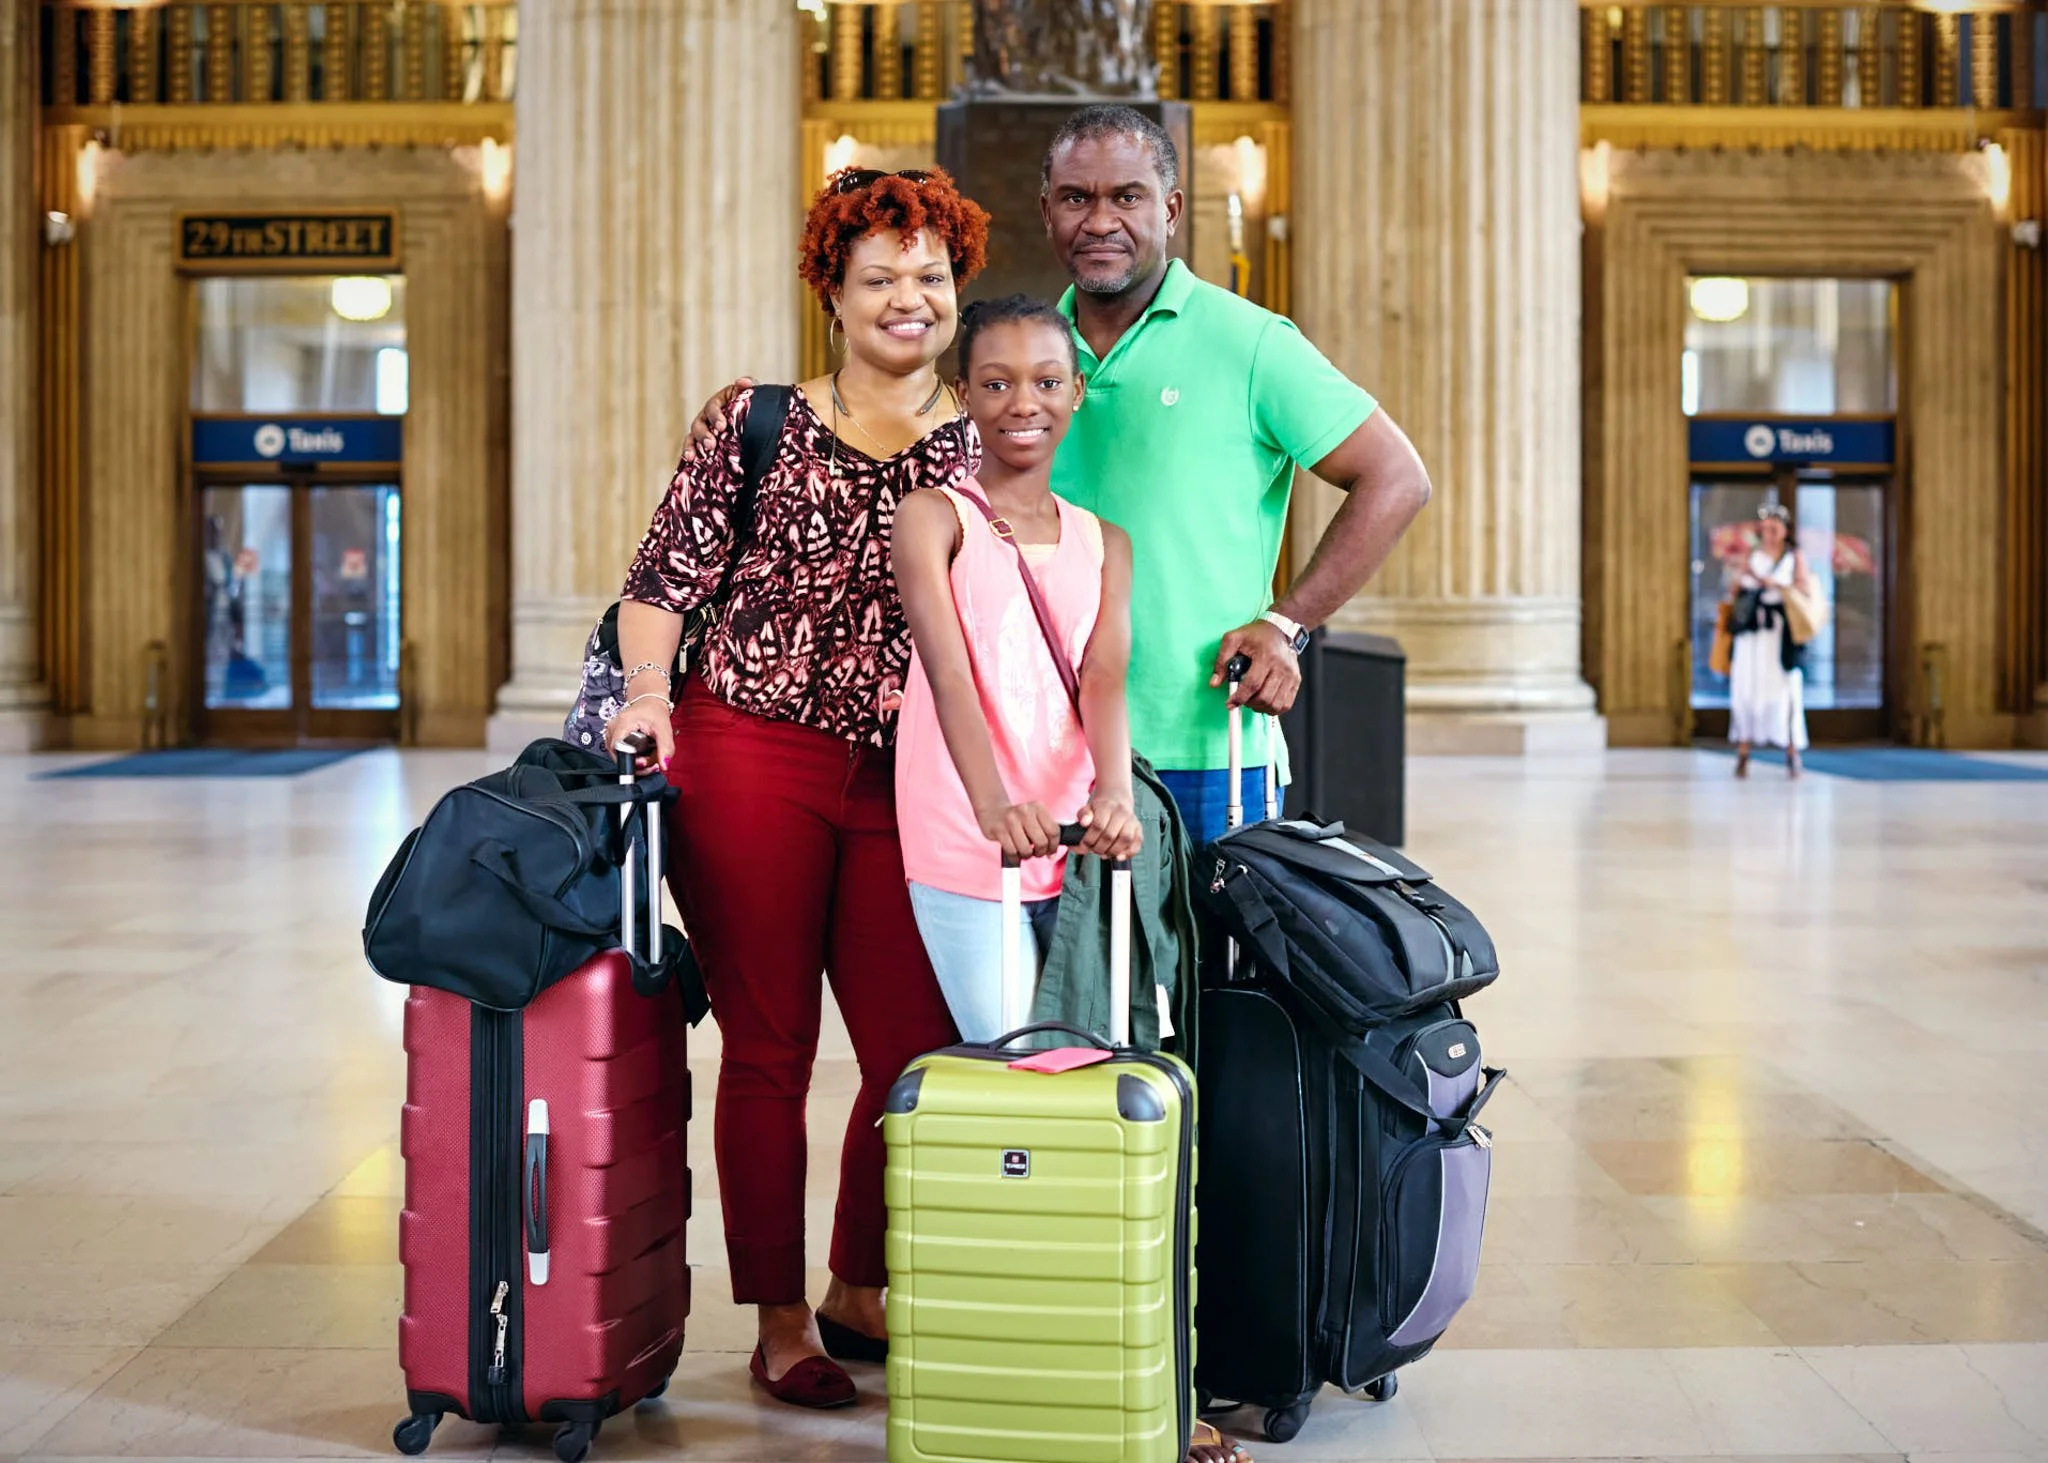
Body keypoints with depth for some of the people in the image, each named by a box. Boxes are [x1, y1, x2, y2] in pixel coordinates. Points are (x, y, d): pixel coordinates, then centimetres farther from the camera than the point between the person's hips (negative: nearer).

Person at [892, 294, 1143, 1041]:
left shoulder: (1103, 542, 13)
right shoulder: (933, 515, 0)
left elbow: (1104, 681, -3)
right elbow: (947, 671, -15)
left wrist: (1113, 795, -23)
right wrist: (993, 804, -31)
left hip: (1077, 849, 4)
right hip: (968, 852, -4)